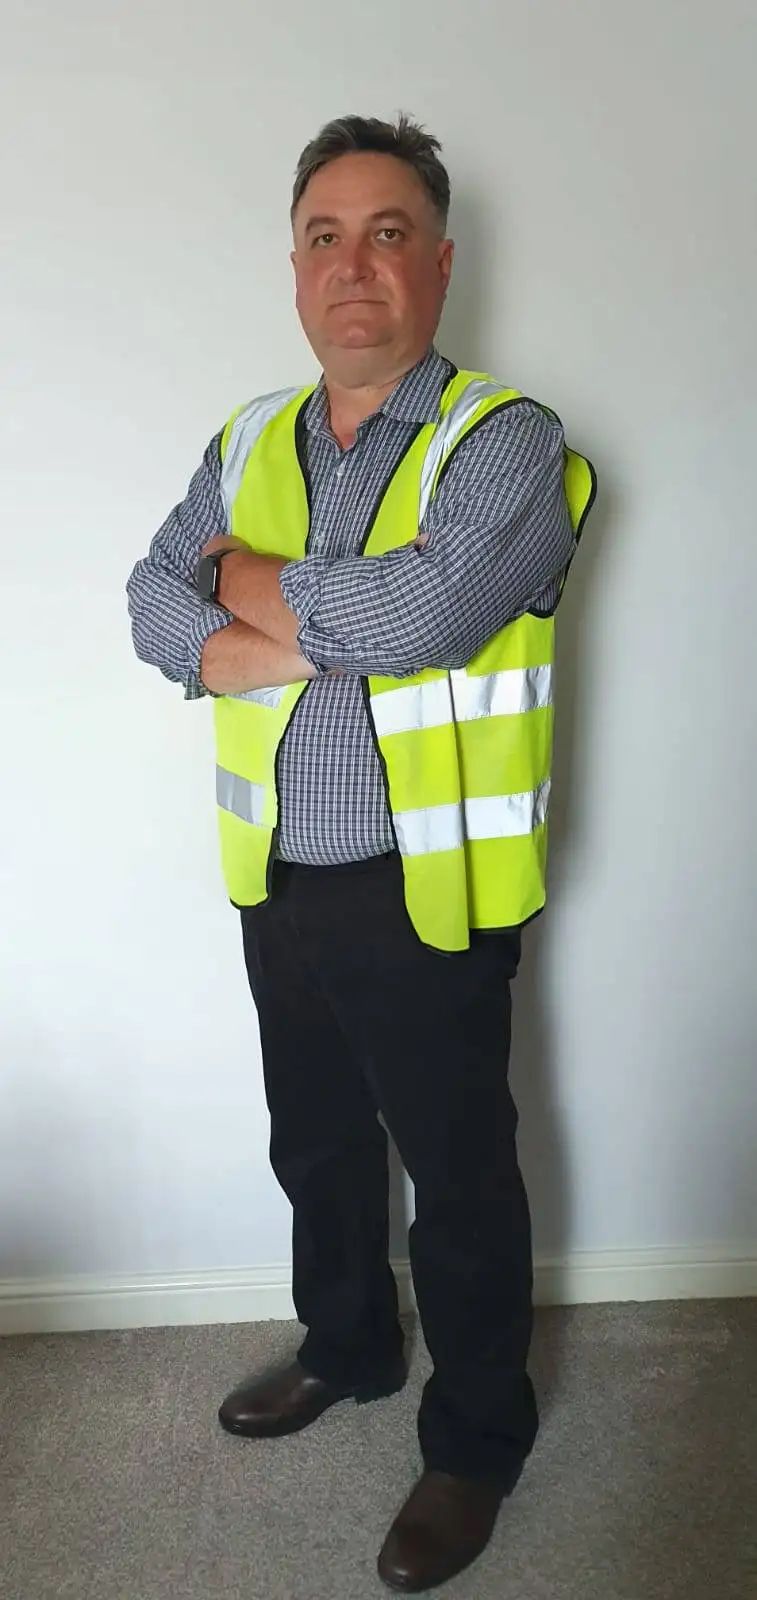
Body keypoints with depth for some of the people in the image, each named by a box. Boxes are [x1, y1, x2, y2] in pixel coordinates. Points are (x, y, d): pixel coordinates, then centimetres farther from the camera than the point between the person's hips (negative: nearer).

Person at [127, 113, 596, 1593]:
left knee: (459, 1177, 10)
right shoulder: (246, 444, 9)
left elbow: (424, 607, -27)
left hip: (427, 891, -5)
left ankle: (477, 1440, 34)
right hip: (279, 880, 6)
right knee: (315, 1143, 23)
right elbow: (156, 601, 0)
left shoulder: (505, 440, -11)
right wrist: (308, 640, -18)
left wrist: (252, 582, -11)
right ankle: (348, 1347, 49)